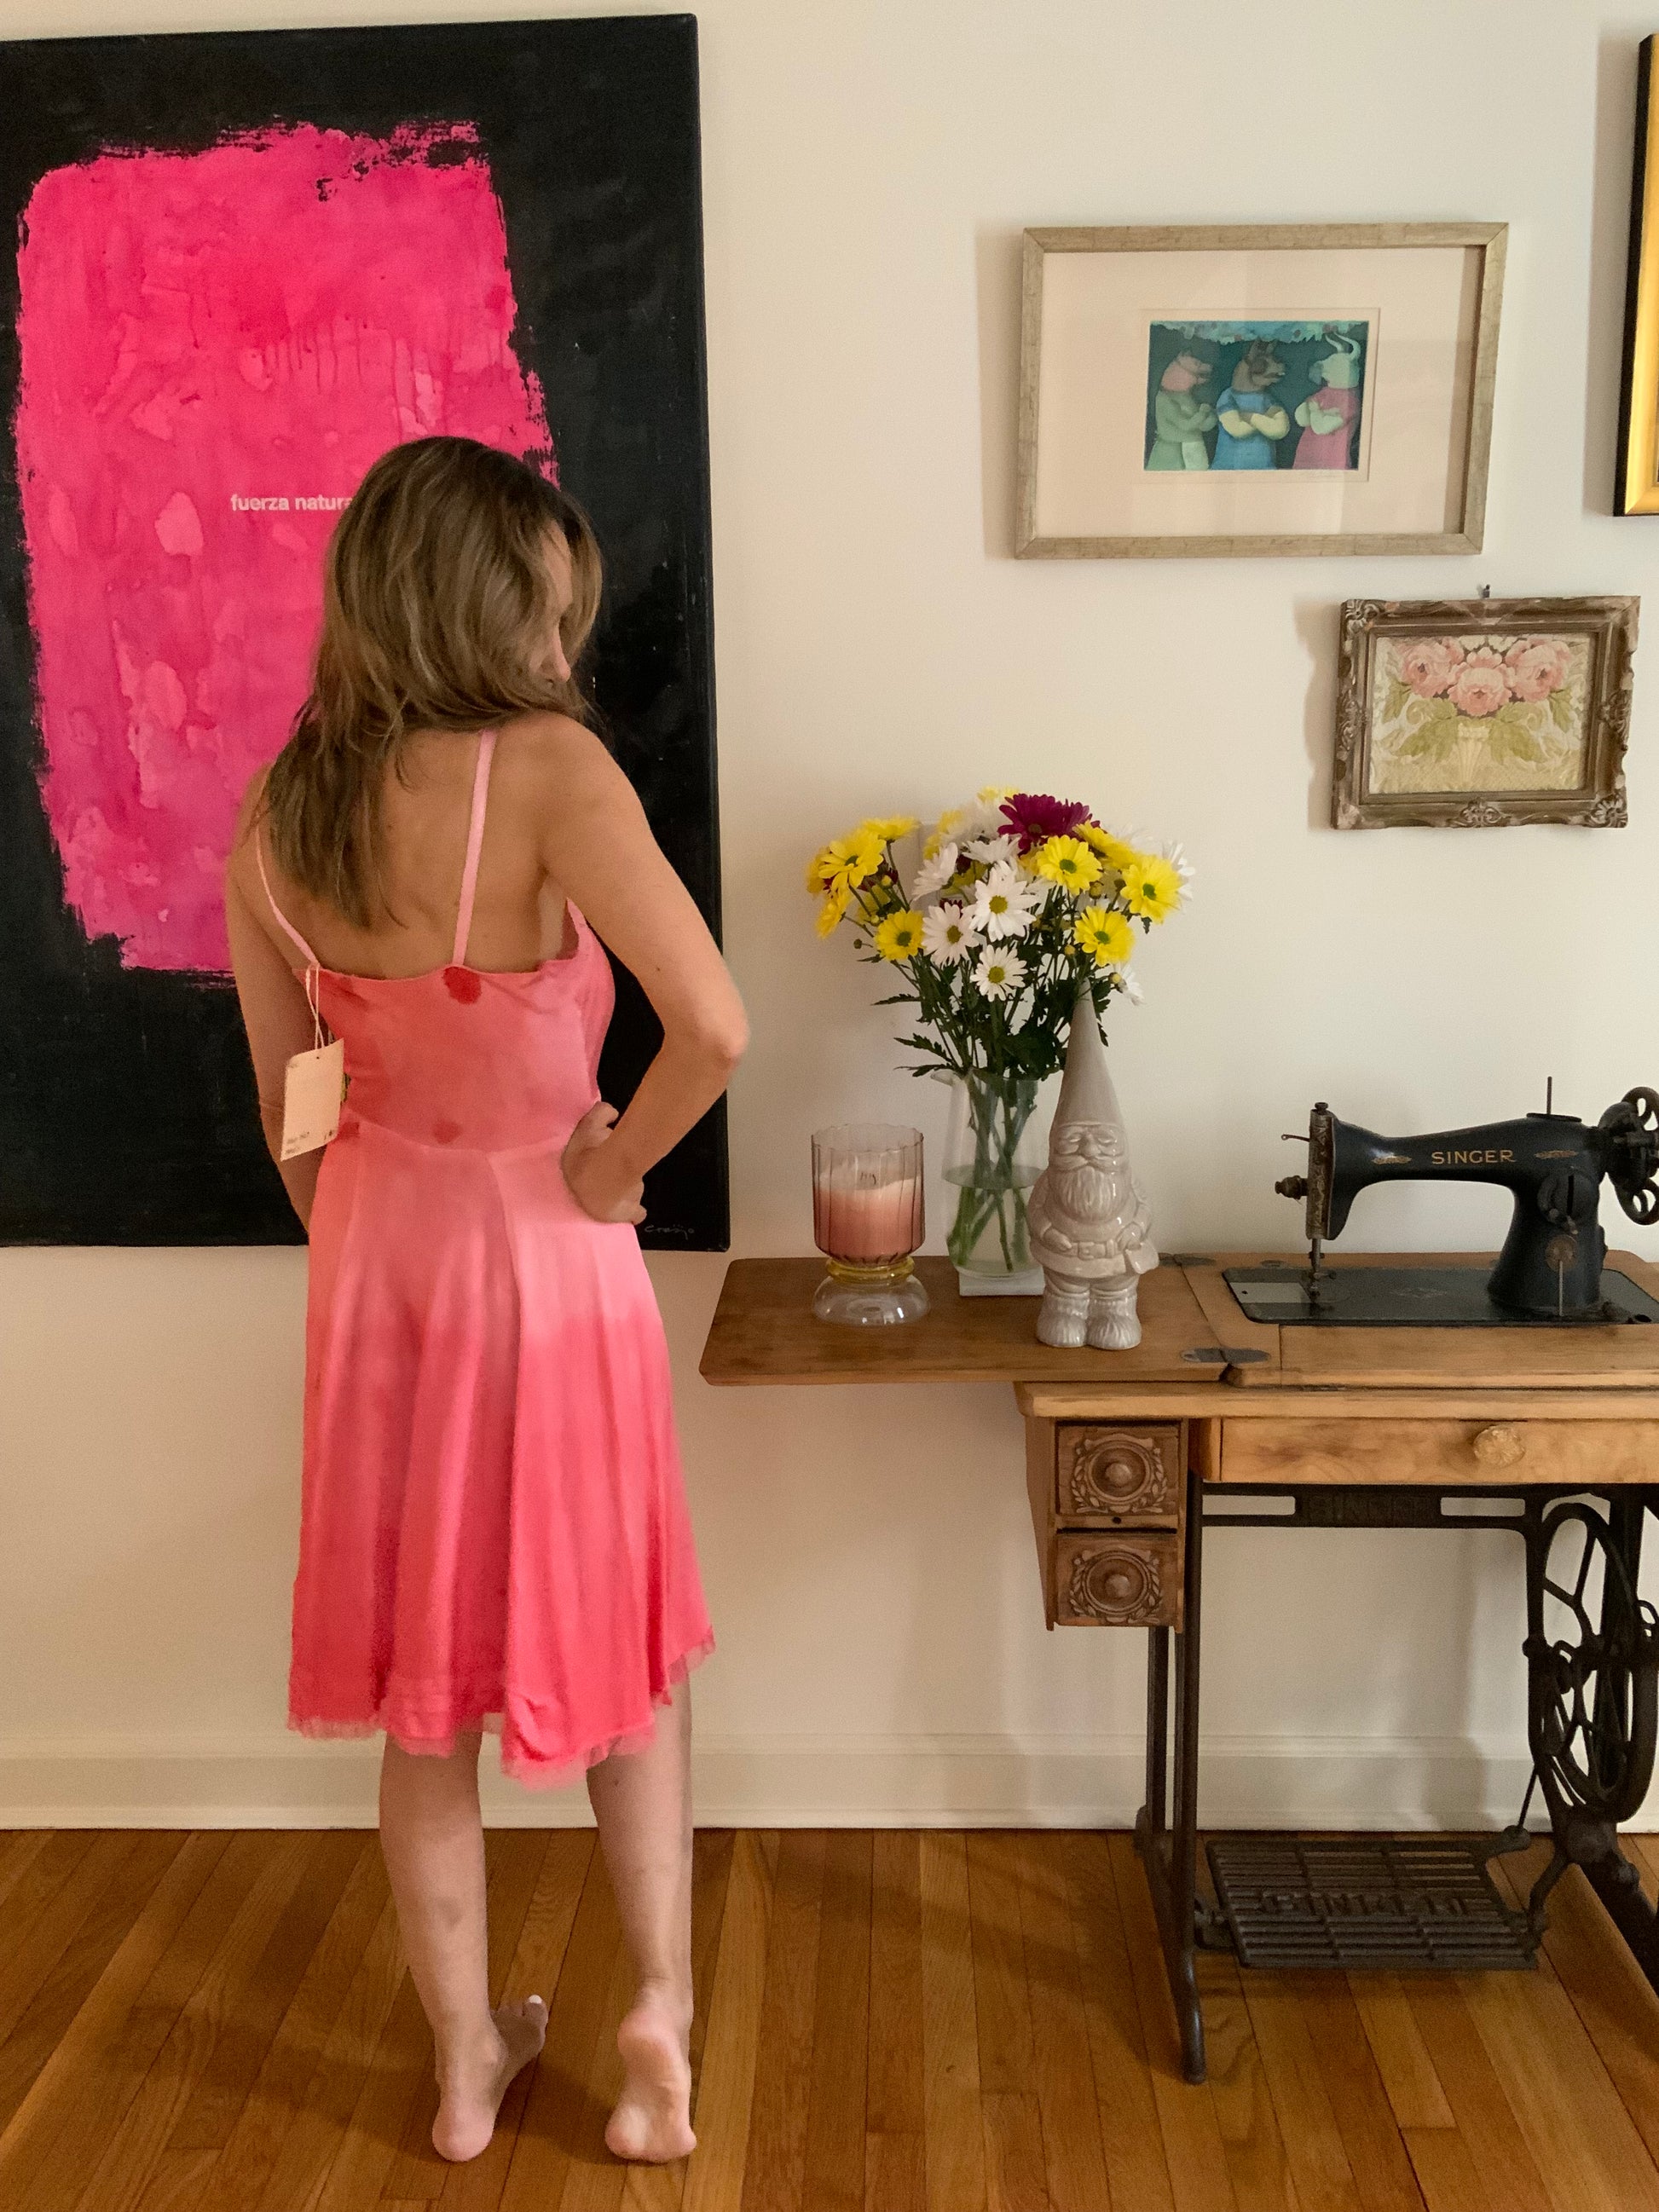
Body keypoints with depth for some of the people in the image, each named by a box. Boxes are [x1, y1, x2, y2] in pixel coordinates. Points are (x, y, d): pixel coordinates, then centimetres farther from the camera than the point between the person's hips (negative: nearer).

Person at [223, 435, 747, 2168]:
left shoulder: (271, 817, -3)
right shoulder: (546, 769, -21)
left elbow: (288, 1109, 5)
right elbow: (712, 1025, -31)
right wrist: (614, 1165, -13)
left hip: (375, 1260, 5)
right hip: (544, 1260, -4)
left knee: (423, 1689, 18)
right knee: (621, 1647, 20)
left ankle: (466, 2064, 34)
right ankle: (658, 2010, 21)